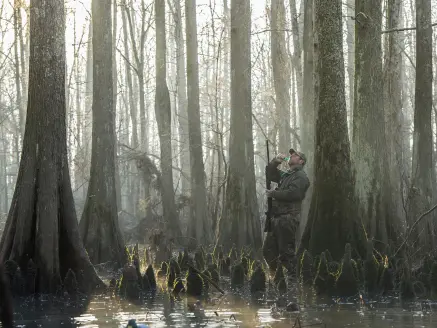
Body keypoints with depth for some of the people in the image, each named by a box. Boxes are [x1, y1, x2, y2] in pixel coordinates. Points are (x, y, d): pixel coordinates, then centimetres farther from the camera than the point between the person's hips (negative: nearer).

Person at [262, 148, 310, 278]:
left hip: (288, 219, -9)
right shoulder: (285, 175, 25)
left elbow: (292, 193, -19)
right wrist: (276, 161, 13)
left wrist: (273, 193, -9)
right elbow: (270, 174, 31)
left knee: (286, 252, -10)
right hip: (277, 218, 9)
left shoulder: (301, 177, -5)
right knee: (268, 250, 9)